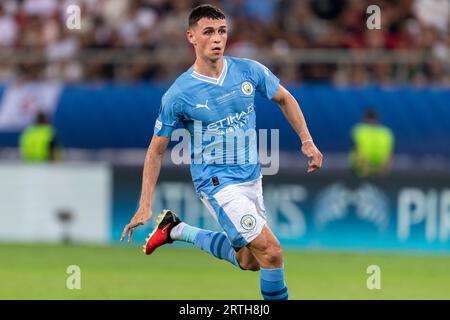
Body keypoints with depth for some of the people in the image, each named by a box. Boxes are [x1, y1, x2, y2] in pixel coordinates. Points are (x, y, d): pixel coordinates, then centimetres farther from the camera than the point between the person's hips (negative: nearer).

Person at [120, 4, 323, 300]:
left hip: (252, 178, 6)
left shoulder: (250, 71, -4)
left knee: (248, 261, 19)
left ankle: (177, 230, 33)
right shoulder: (178, 95, -13)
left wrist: (307, 141, 4)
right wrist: (145, 206, -8)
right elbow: (157, 150, -4)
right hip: (218, 183, -6)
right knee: (271, 253, -18)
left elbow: (285, 99, 14)